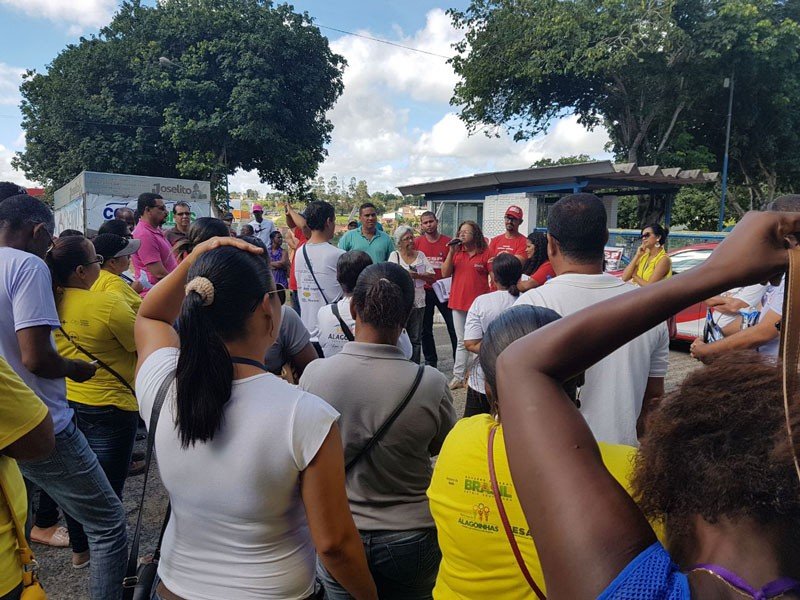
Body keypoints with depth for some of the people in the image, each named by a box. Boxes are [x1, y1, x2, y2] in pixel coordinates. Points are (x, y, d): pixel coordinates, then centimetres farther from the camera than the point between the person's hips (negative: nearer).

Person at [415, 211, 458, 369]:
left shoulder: (447, 242, -1)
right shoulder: (417, 242, 1)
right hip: (424, 291, 2)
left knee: (454, 326, -1)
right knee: (425, 329, 11)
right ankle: (430, 361, 25)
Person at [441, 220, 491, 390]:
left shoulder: (485, 253, -4)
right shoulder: (456, 252, 8)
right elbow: (445, 273, 0)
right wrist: (451, 252, -9)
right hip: (458, 302, 4)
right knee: (462, 342, 12)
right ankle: (458, 376, 17)